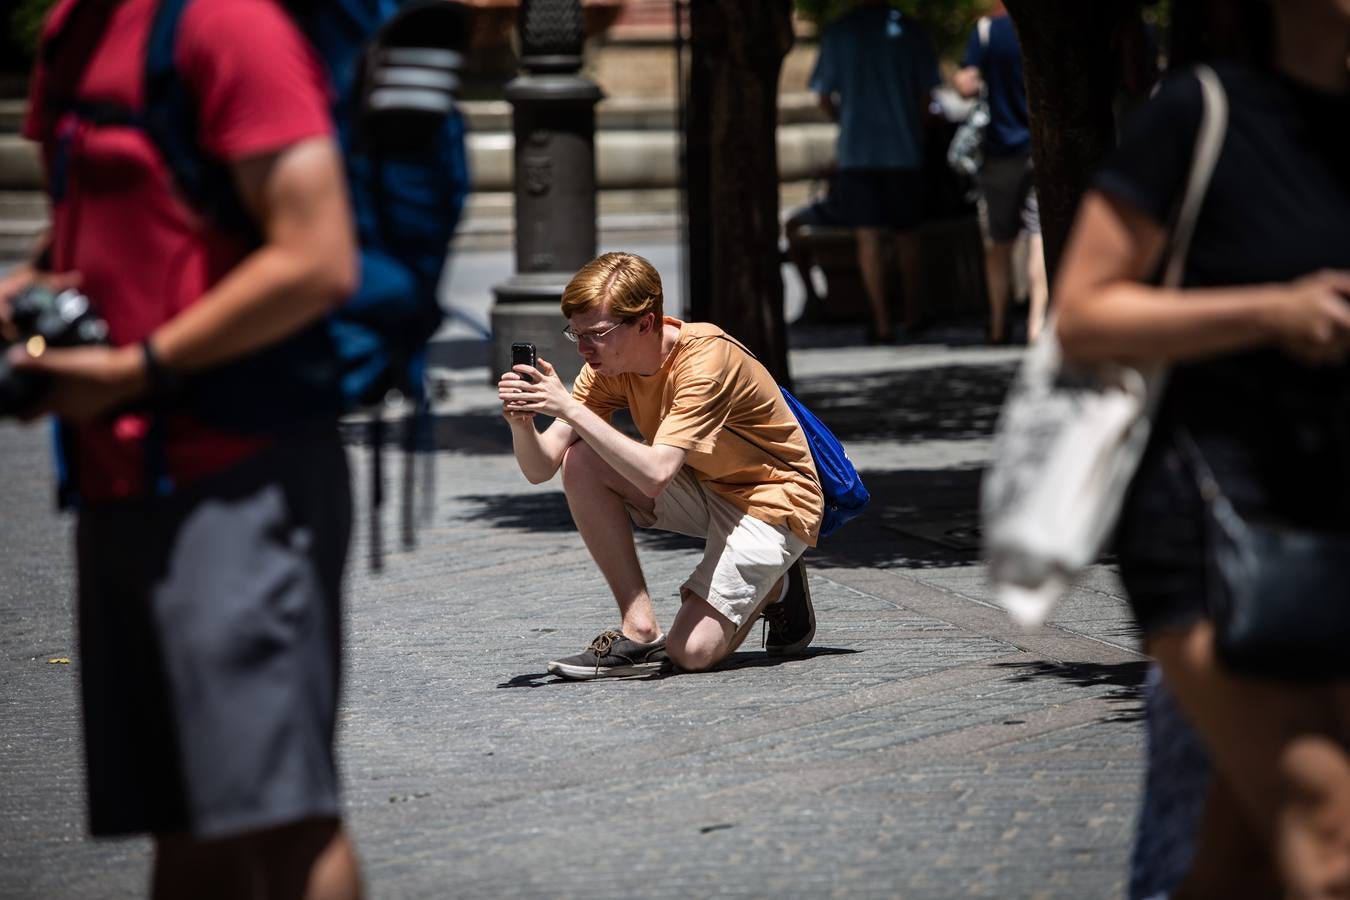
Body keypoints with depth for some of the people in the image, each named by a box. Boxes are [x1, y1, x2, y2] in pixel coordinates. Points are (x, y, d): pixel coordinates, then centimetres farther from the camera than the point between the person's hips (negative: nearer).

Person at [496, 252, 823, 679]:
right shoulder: (610, 365, -8)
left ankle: (774, 585, 9)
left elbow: (654, 476, -40)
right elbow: (540, 468, -13)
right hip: (704, 488, 7)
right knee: (580, 464, -17)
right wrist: (521, 421, -34)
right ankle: (640, 630, -11)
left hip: (774, 501, -7)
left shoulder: (707, 359, -29)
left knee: (691, 651, -23)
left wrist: (570, 409, -42)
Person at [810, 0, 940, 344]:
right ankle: (912, 313, 24)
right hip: (904, 148, 1)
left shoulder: (837, 34, -3)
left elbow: (825, 99, 2)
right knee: (906, 235, 15)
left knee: (868, 238, 1)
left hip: (856, 151, -1)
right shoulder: (911, 31, -3)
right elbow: (926, 96, 0)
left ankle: (882, 323, -3)